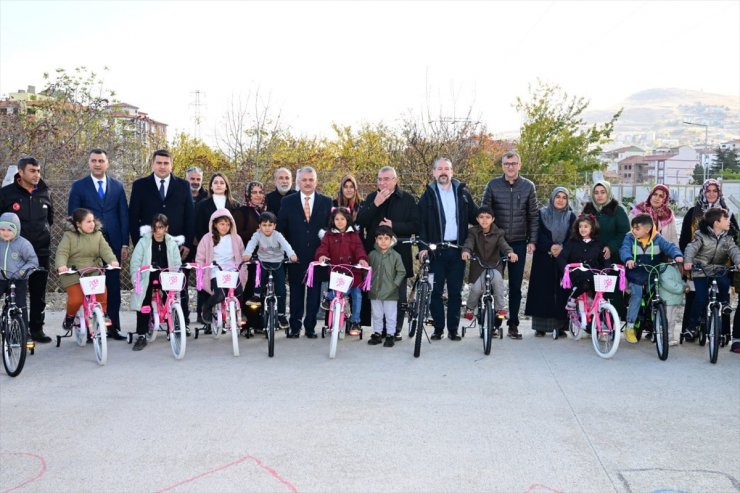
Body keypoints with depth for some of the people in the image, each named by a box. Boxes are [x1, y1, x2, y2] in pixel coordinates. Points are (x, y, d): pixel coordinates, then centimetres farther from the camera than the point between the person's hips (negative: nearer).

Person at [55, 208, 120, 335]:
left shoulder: (97, 235, 6)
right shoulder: (69, 235, -4)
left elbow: (105, 250, -4)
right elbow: (62, 252, -12)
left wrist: (112, 260, -25)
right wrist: (61, 265, -33)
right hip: (73, 275, -3)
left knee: (102, 296, -12)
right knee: (76, 299, -16)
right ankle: (70, 317, 15)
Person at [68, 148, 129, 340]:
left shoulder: (117, 186, 10)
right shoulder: (78, 186, 5)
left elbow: (124, 215, 8)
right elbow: (72, 217, 4)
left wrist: (125, 243, 2)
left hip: (113, 243, 2)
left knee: (113, 286, 4)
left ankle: (113, 326, 10)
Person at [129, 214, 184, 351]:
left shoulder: (172, 244, 6)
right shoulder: (143, 242, 1)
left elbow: (177, 265, 3)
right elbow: (135, 263, -1)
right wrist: (136, 282, -11)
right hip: (147, 279, -1)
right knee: (144, 304, -20)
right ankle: (141, 336, -6)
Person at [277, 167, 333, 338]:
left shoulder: (326, 202, 5)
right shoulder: (287, 201, 5)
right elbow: (281, 229, 5)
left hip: (317, 254, 0)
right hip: (296, 255, 0)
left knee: (314, 292, 6)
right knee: (296, 292, 6)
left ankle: (310, 326, 16)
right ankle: (295, 327, 16)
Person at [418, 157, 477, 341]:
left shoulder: (462, 192, 9)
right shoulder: (428, 195, 4)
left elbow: (474, 216, 11)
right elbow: (420, 223, -2)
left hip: (457, 249, 2)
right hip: (436, 250, -1)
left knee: (455, 291, 5)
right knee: (435, 291, 2)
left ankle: (453, 329, 13)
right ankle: (438, 328, 13)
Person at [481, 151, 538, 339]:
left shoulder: (528, 186, 3)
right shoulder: (493, 185, 1)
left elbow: (533, 216, 5)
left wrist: (532, 240, -1)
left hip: (519, 243, 1)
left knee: (516, 285, 5)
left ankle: (513, 324, 14)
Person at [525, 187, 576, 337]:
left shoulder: (571, 216, 11)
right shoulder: (542, 213, 7)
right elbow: (539, 235, -2)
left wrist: (561, 247, -15)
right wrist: (550, 247, -16)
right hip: (543, 259, -1)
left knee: (562, 291, -2)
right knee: (542, 290, -3)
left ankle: (560, 325, 3)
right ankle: (540, 326, 1)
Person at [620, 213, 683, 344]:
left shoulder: (657, 239, -3)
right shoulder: (630, 238, -6)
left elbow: (670, 247, -13)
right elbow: (624, 249, -21)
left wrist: (677, 255, -36)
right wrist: (628, 259, -44)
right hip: (636, 275, -2)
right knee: (636, 297, -14)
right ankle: (630, 327, -3)